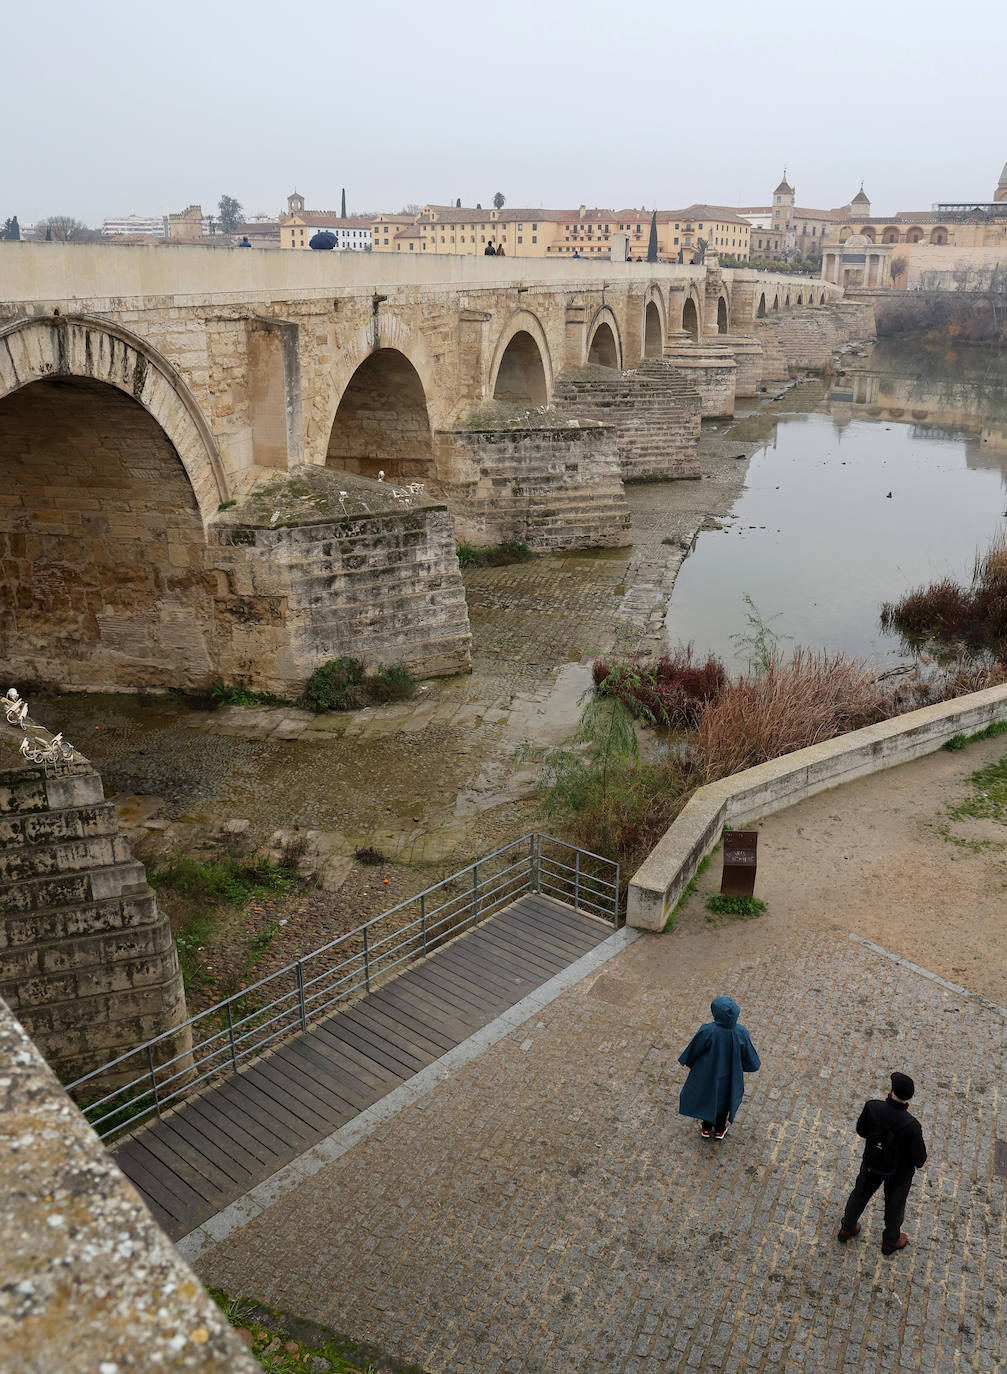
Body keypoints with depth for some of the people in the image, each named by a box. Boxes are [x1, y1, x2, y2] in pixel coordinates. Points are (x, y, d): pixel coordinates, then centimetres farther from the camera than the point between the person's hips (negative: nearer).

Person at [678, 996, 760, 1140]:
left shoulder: (707, 1031, -34)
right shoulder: (741, 1033, -29)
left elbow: (693, 1051, -16)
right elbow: (749, 1057, -12)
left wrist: (686, 1062, 6)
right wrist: (756, 1064, 12)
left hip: (707, 1075, -1)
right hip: (729, 1076, 1)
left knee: (706, 1097, 27)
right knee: (725, 1100, 29)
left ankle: (706, 1128, 48)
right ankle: (720, 1130, 50)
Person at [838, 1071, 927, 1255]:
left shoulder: (872, 1107, -30)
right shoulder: (911, 1126, -37)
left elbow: (861, 1130, -10)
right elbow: (919, 1158, -23)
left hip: (871, 1164, 2)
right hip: (899, 1171, -2)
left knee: (861, 1193, 30)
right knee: (895, 1204, 27)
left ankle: (847, 1228, 53)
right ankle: (890, 1241, 53)